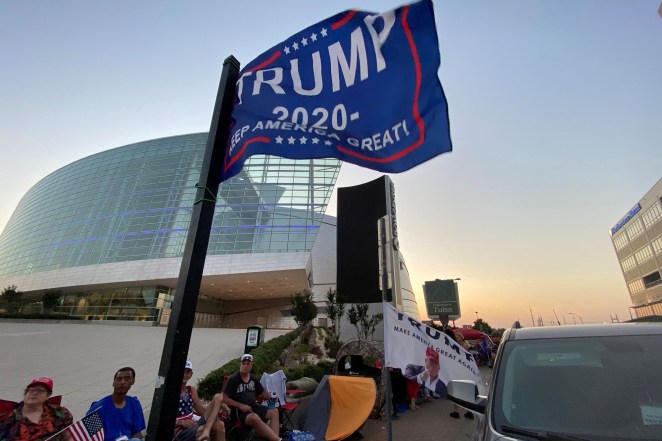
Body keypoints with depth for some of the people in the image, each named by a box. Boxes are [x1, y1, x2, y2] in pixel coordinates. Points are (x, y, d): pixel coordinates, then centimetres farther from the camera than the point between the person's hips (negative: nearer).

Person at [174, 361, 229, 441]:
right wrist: (182, 422, -23)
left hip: (194, 423, 6)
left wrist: (220, 404, -7)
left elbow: (201, 409, 9)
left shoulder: (192, 390, 11)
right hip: (182, 430, -6)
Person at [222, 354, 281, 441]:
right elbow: (224, 398, -11)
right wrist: (240, 406, -19)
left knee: (274, 412, -11)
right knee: (255, 417, -36)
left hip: (253, 407, 7)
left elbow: (263, 393, 21)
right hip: (239, 410, -7)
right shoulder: (233, 379, -6)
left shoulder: (253, 378, 12)